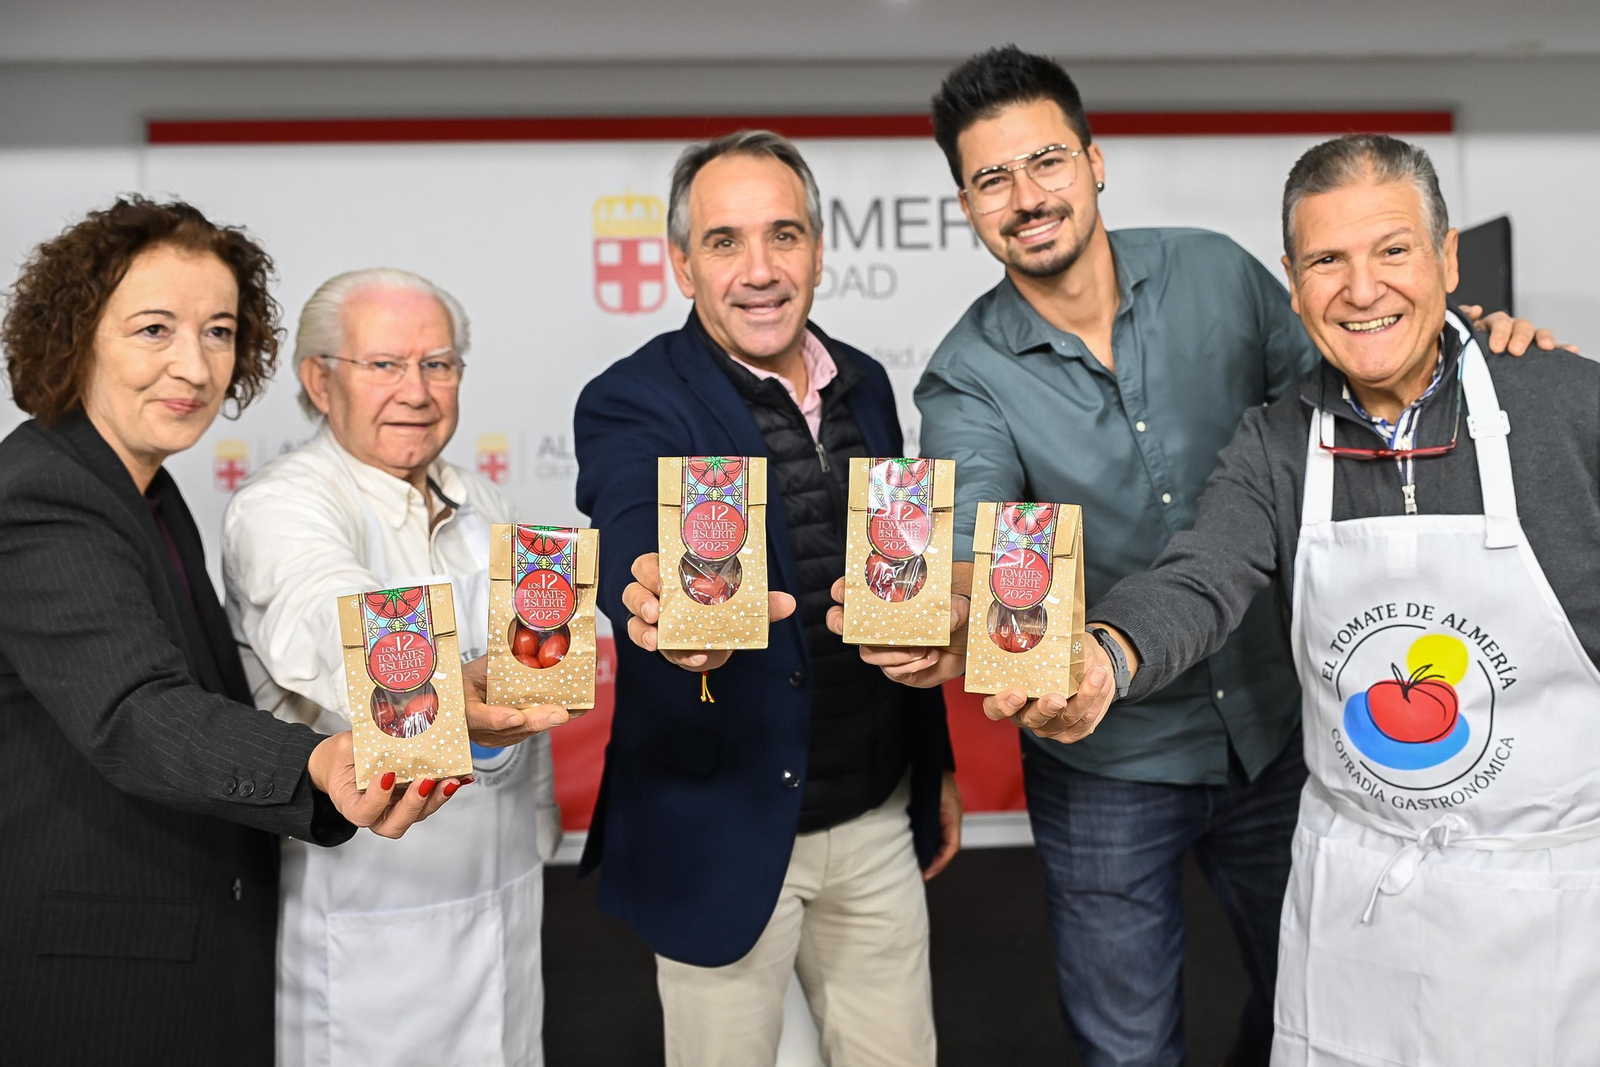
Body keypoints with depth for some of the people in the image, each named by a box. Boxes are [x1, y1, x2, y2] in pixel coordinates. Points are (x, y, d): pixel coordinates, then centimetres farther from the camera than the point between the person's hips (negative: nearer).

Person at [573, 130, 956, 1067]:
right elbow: (637, 547, -34)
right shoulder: (634, 406, -14)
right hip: (726, 833, -5)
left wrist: (936, 766, 15)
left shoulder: (865, 385, 4)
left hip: (878, 819, 5)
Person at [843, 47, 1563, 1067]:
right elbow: (967, 542, -30)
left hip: (1272, 728, 3)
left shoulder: (1217, 274, -6)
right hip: (1106, 763, -3)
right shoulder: (970, 379, -15)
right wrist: (948, 625, -53)